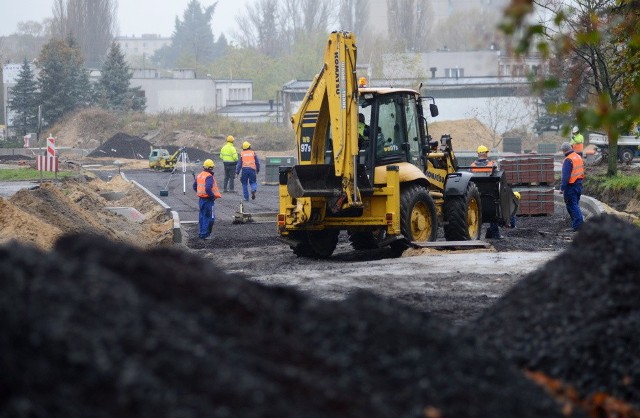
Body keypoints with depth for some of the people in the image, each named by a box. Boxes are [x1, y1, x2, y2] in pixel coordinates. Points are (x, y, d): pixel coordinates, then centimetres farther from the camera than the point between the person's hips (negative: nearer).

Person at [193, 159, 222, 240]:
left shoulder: (199, 176, 9)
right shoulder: (209, 177, -18)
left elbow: (194, 186, 17)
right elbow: (208, 188, -29)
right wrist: (212, 196, -16)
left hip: (201, 199, 9)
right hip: (208, 200, -9)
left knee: (202, 216, 17)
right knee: (210, 217, -2)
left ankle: (201, 233, 22)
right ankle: (205, 234, -4)